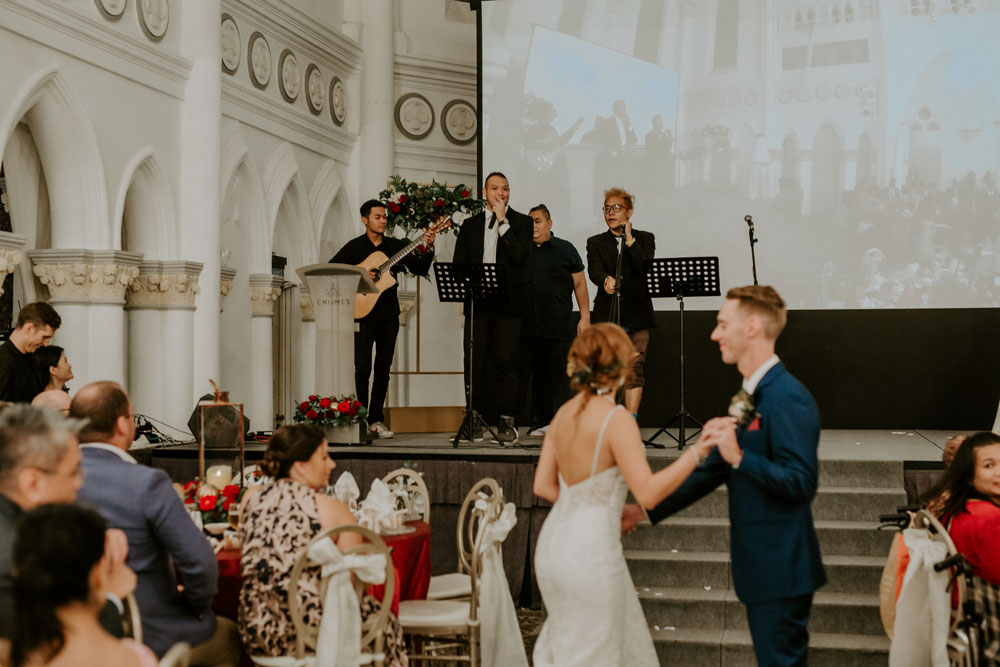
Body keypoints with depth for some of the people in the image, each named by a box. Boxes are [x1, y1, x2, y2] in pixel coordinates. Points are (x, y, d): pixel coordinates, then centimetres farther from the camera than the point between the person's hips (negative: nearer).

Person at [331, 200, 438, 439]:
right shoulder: (354, 247, 2)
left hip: (389, 316, 3)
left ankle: (376, 420, 13)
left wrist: (428, 248, -11)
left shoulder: (396, 246, 10)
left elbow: (420, 269, 5)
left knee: (383, 370, 6)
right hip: (363, 314, -3)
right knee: (362, 370, -7)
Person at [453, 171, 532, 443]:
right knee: (474, 362, 1)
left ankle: (507, 421, 1)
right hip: (477, 301, 3)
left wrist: (502, 221, -10)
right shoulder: (470, 225, 16)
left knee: (506, 362, -5)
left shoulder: (521, 222, 6)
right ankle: (475, 421, 7)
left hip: (508, 301, -3)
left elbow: (520, 255, -11)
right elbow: (459, 264, 13)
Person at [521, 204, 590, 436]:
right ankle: (540, 422, 9)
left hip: (558, 327, -2)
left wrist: (585, 317, 1)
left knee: (557, 374, -1)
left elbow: (580, 284, 7)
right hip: (528, 326, 2)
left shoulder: (565, 249, 8)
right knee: (536, 375, 2)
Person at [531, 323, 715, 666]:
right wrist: (695, 453, -16)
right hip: (591, 547, -8)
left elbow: (543, 485, 9)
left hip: (555, 543, 8)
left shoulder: (564, 414, 6)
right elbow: (648, 492, -21)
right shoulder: (617, 420, -17)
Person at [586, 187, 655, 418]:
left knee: (634, 368, -7)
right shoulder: (596, 242, 13)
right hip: (606, 314, 1)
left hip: (636, 314, -1)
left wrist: (630, 241, -10)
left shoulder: (644, 239, 11)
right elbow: (594, 270, -5)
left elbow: (646, 268, -7)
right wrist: (606, 280, -27)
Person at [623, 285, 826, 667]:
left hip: (782, 570, -10)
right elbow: (714, 470, 17)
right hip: (760, 564, 10)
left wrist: (740, 457, -31)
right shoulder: (752, 395, 12)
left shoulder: (788, 399, -19)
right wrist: (648, 510, 16)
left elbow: (802, 484, -24)